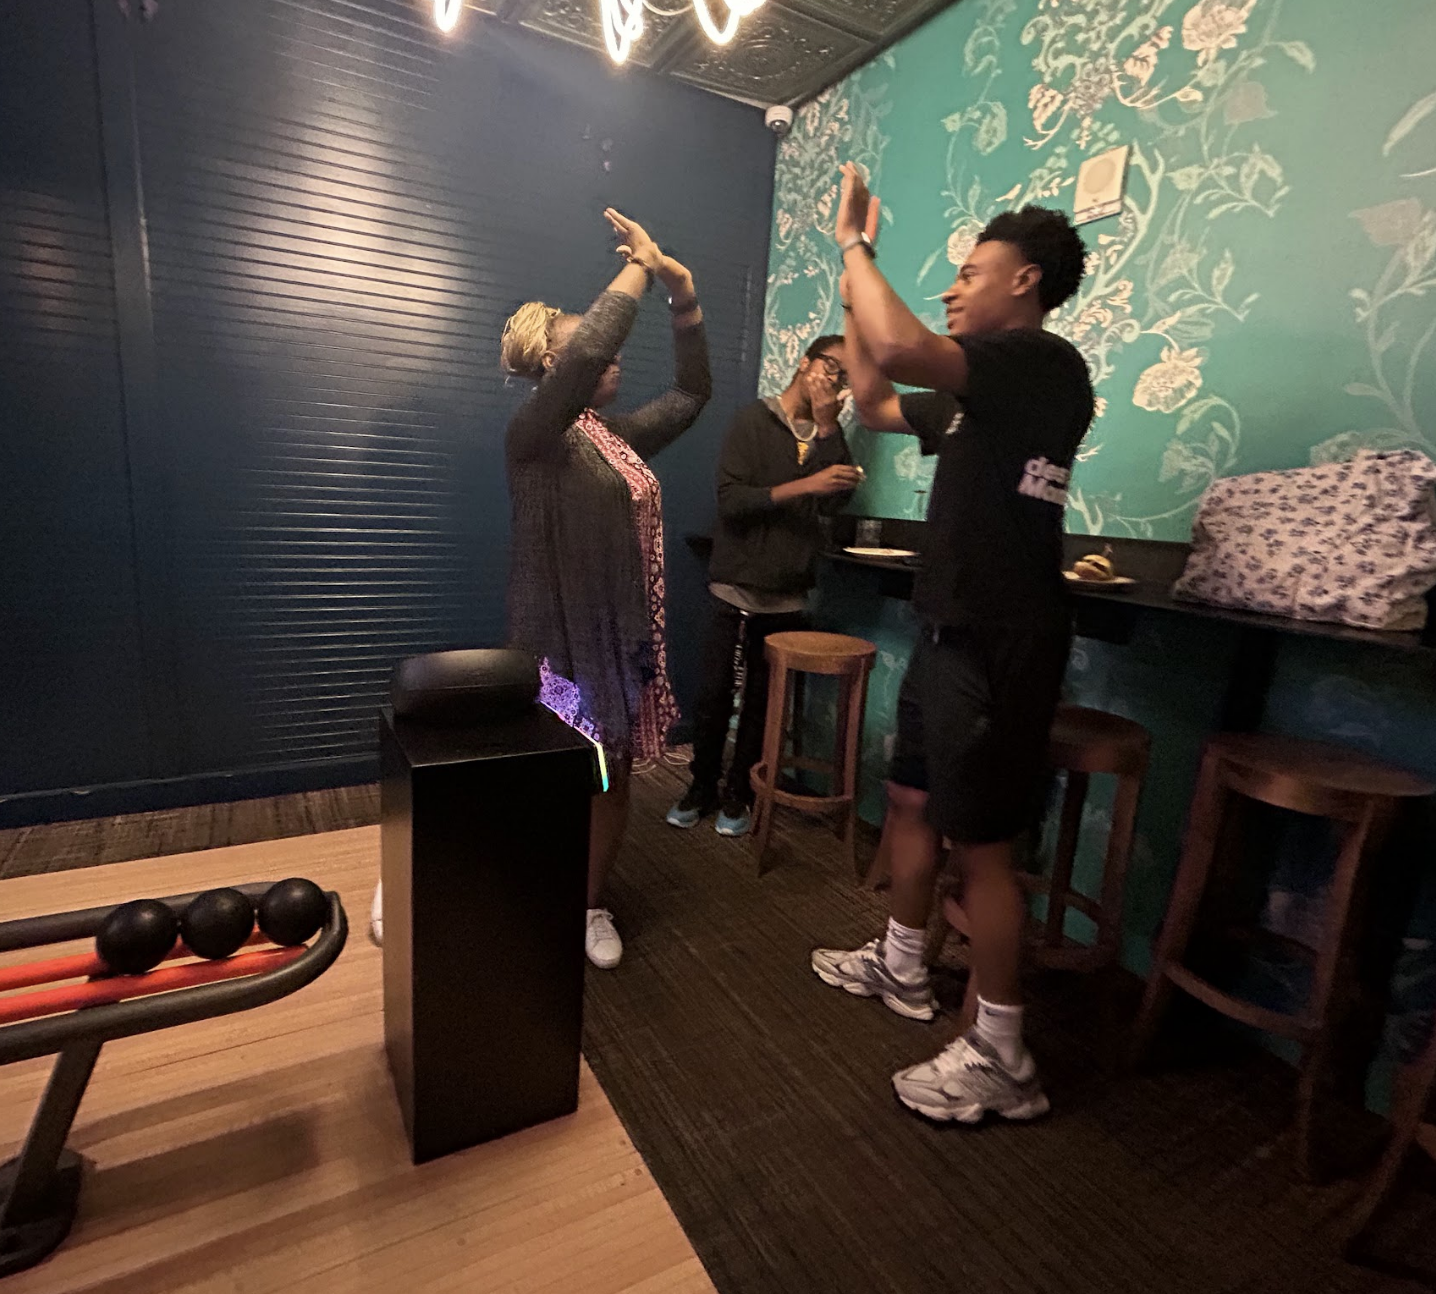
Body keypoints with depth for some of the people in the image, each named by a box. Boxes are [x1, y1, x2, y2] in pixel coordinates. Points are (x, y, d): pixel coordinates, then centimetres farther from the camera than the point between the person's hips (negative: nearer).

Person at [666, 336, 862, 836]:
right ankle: (702, 789, 22)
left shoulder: (827, 433, 11)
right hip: (735, 591, -3)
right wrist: (804, 486, -22)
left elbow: (838, 496, -6)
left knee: (762, 703, 8)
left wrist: (826, 424, -10)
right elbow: (731, 500, -13)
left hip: (788, 599, 3)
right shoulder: (755, 420, 0)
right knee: (714, 697, 2)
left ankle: (738, 794, 24)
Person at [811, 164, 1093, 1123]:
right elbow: (876, 404, 27)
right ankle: (901, 967, 37)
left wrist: (854, 243, -10)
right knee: (911, 799, 18)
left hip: (1000, 644, -10)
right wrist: (852, 290, 21)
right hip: (953, 631, 10)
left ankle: (1000, 1058, 15)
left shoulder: (1044, 364, -12)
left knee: (981, 843, -2)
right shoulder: (979, 389, 17)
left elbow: (897, 349, -28)